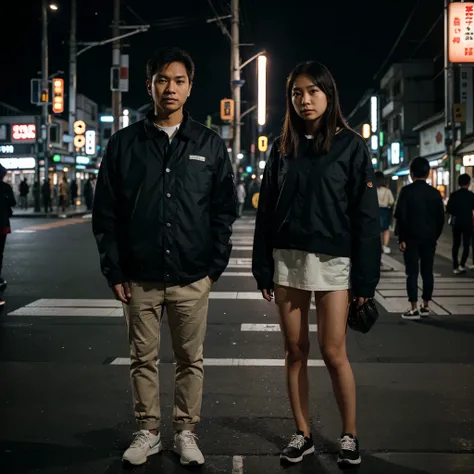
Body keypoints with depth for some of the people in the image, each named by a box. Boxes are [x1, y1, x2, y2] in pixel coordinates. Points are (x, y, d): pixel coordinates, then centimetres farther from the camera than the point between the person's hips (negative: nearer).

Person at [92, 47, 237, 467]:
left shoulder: (210, 145, 5)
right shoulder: (124, 144, 4)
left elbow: (224, 210, 5)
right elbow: (106, 212, 3)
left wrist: (215, 265, -2)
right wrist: (114, 270, -2)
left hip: (192, 277, 0)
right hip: (140, 277, 0)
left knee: (191, 359, 8)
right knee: (143, 358, 9)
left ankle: (186, 433, 22)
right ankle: (148, 432, 24)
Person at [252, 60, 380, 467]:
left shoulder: (351, 146, -1)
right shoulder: (283, 147, 9)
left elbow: (365, 214, -4)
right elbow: (266, 210, 9)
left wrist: (365, 277, -9)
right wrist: (263, 269, 4)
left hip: (332, 261, -3)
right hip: (287, 260, 4)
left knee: (333, 352, -3)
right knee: (296, 351, 7)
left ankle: (350, 435, 14)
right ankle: (303, 434, 18)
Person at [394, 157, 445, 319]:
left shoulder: (406, 191, -7)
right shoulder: (435, 193, 4)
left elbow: (400, 216, -10)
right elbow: (440, 218, 7)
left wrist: (401, 238, -5)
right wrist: (436, 236, 17)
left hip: (411, 238, -3)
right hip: (429, 238, 4)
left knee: (412, 272, -3)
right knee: (427, 272, 10)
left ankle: (414, 309, -6)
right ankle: (425, 306, 16)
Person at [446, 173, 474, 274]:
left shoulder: (453, 195, -3)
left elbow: (448, 209, -4)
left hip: (456, 223, 3)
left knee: (456, 244, 9)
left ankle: (455, 267, 8)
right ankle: (462, 265, -9)